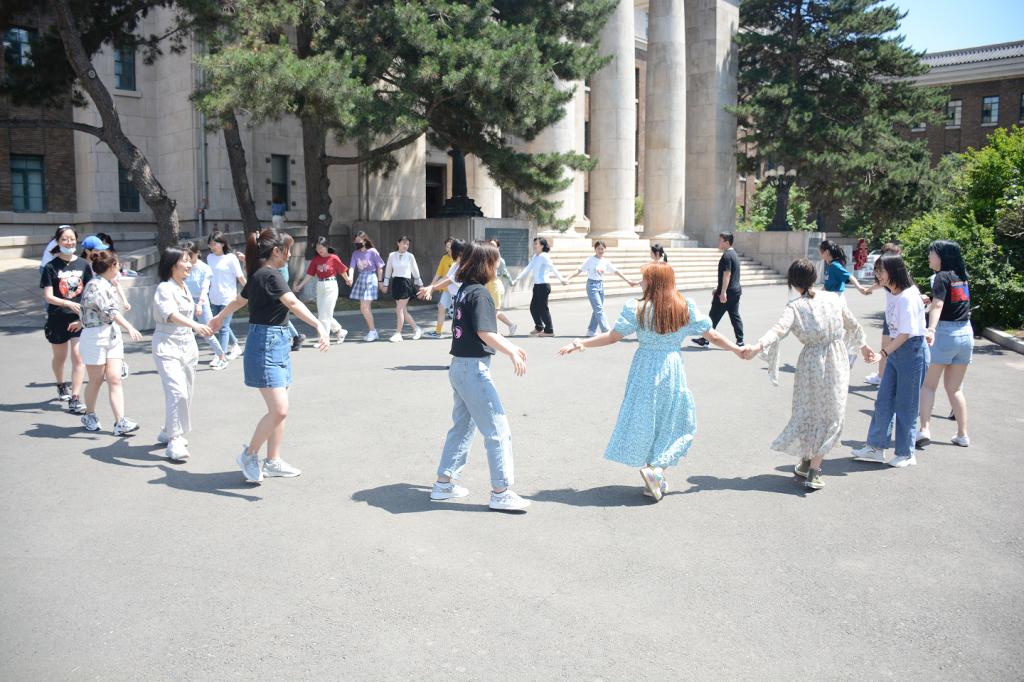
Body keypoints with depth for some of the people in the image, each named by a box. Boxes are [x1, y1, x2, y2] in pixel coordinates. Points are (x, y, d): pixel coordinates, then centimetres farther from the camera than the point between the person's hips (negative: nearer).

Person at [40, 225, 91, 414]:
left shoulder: (83, 265, 1)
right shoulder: (51, 267, -5)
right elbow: (48, 297, -11)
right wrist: (69, 304, -27)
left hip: (79, 319, 0)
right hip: (57, 319, 0)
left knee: (78, 357, -10)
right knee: (59, 358, 18)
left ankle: (74, 400, -7)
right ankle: (61, 386, 45)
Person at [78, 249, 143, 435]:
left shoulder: (108, 284, 10)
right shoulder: (94, 286, -16)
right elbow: (109, 311, -30)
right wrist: (129, 327, -41)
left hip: (113, 335, 7)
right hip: (95, 336, -7)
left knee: (115, 379, -2)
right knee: (96, 380, 7)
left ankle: (120, 422, -7)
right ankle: (89, 416, 28)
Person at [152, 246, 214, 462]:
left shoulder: (184, 288, 12)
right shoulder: (164, 288, -14)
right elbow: (171, 314, -32)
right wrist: (195, 325, -47)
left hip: (187, 346, 8)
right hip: (167, 347, -8)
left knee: (186, 394, 11)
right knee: (177, 392, -18)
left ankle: (169, 433, 27)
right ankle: (175, 442, -15)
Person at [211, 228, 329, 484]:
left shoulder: (259, 275, 14)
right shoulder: (270, 275, -14)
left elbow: (238, 301, 30)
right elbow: (293, 304, -31)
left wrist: (219, 318, 49)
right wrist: (319, 326, -43)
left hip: (277, 344, 10)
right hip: (266, 345, -10)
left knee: (279, 409, 11)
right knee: (279, 410, -11)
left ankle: (273, 462, 18)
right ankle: (249, 455, 8)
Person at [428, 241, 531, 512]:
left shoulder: (464, 290, 11)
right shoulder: (480, 293, -16)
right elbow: (485, 333, -24)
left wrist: (510, 346, 20)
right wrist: (512, 353, -17)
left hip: (459, 367, 10)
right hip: (474, 369, -10)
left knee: (462, 426, 20)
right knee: (498, 430, -2)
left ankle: (443, 483, 27)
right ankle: (500, 493, 2)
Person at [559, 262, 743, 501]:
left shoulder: (637, 308, -11)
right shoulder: (686, 307, -4)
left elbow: (612, 337, -11)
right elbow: (713, 336, 1)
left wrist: (581, 343, -1)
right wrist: (738, 349, 16)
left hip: (645, 370, -1)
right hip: (673, 369, 2)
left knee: (644, 419, 11)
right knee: (672, 420, 14)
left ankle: (649, 468, 6)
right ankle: (658, 468, 1)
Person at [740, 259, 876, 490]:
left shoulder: (794, 307, -8)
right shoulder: (834, 298, 2)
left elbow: (779, 330, -26)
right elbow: (853, 326, 15)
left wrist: (757, 346, -38)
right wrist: (863, 346, 32)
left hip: (811, 361, -1)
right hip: (837, 360, 1)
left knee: (809, 411, 16)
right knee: (831, 414, 8)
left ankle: (807, 462, 28)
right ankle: (813, 471, 4)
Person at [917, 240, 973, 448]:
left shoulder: (942, 277, -9)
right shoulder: (962, 276, 12)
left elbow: (937, 306, -25)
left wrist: (931, 330, -38)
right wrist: (930, 299, 37)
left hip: (944, 332, -7)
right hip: (966, 333, 7)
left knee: (928, 385, 0)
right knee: (954, 388, 15)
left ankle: (925, 429, -11)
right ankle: (962, 435, 15)